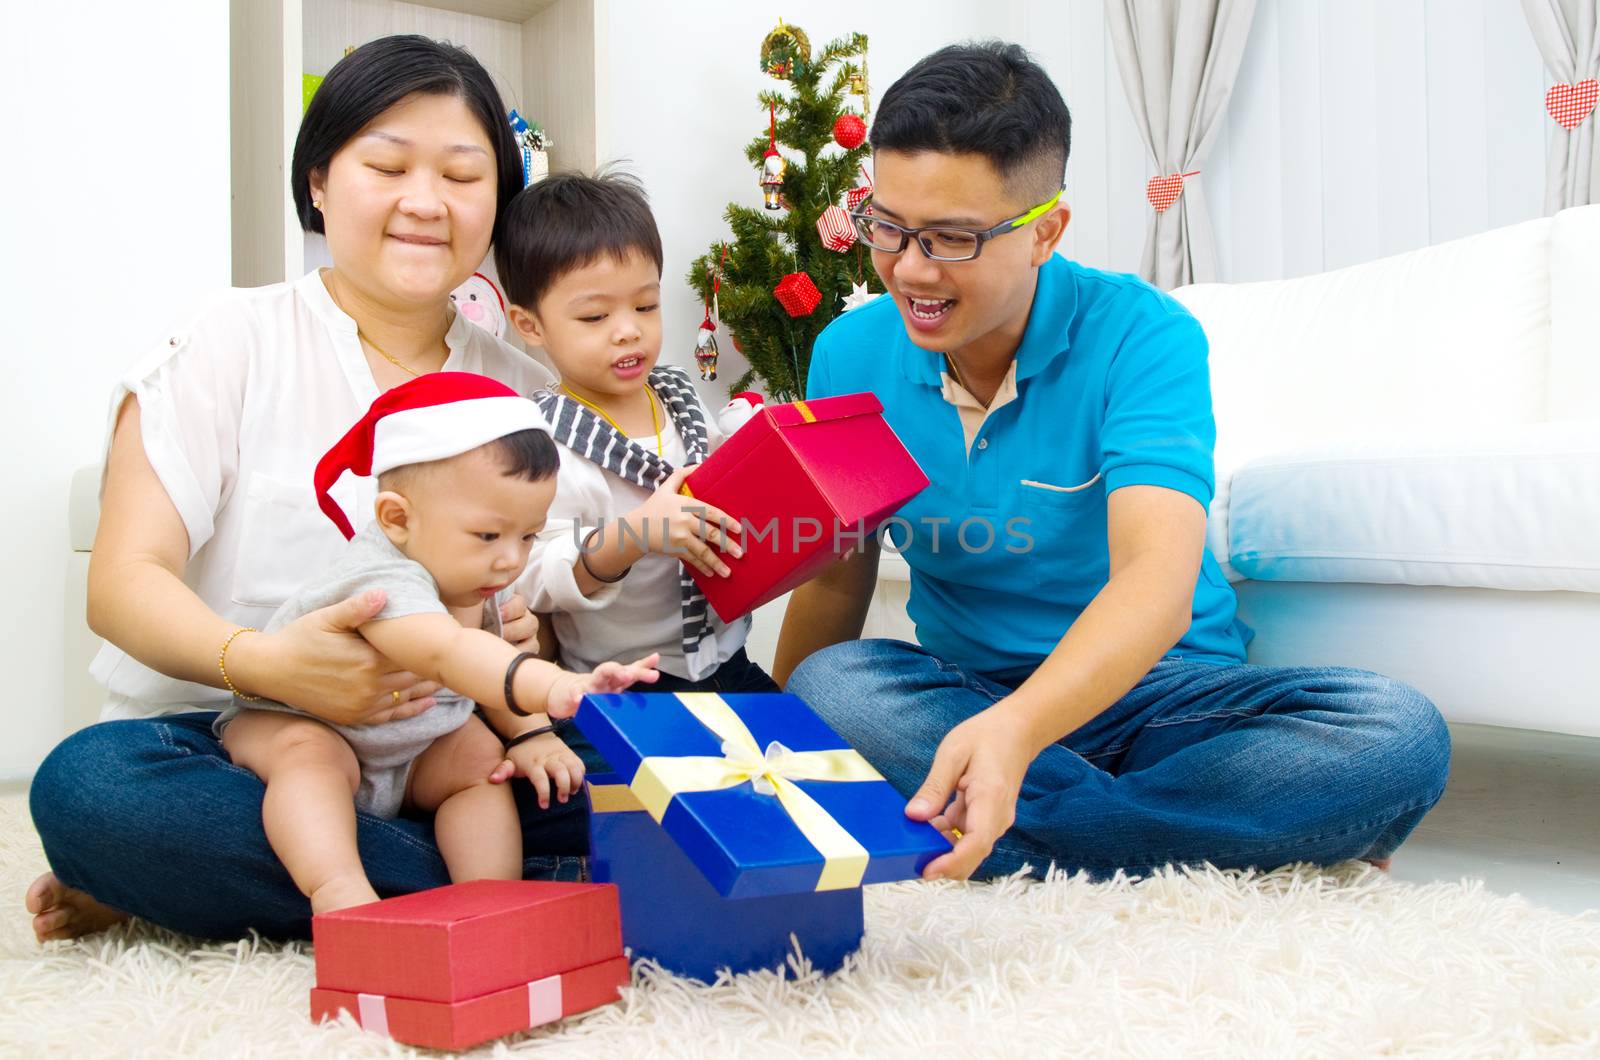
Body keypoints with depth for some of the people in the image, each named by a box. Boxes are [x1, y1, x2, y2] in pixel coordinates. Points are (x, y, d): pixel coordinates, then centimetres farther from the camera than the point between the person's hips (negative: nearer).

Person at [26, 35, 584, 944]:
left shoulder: (522, 386, 11)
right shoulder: (233, 346, 2)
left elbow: (548, 617, 10)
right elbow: (124, 581, -8)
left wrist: (524, 645, -15)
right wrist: (266, 664, -29)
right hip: (231, 740, -2)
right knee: (89, 784, -35)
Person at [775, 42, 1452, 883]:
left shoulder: (1141, 336, -15)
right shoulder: (850, 354, -2)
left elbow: (1158, 579, -30)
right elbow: (835, 579, 7)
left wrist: (1016, 729, -48)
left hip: (1160, 689, -3)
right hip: (961, 691, 4)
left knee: (1399, 734, -28)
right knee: (827, 686, -30)